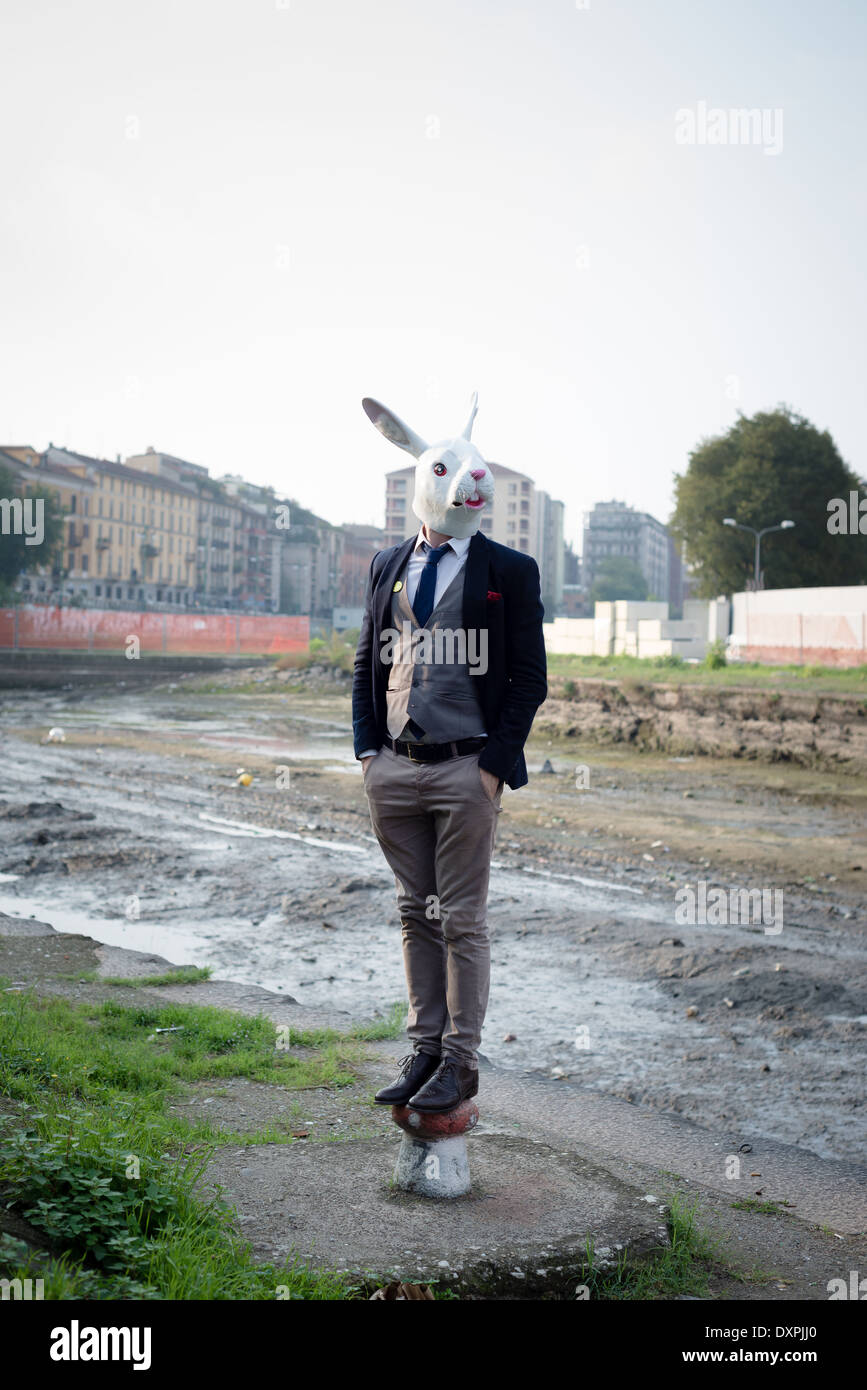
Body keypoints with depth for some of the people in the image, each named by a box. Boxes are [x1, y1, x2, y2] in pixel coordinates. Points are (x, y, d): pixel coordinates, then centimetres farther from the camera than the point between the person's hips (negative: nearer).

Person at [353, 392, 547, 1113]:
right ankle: (424, 1049, 22)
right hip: (394, 768, 4)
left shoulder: (509, 571, -1)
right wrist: (369, 747, 5)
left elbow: (529, 678, -3)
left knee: (463, 920, 2)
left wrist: (495, 765, -10)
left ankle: (460, 1061, 14)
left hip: (467, 769, -4)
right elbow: (367, 661, 15)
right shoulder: (388, 565, 12)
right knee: (417, 914, 12)